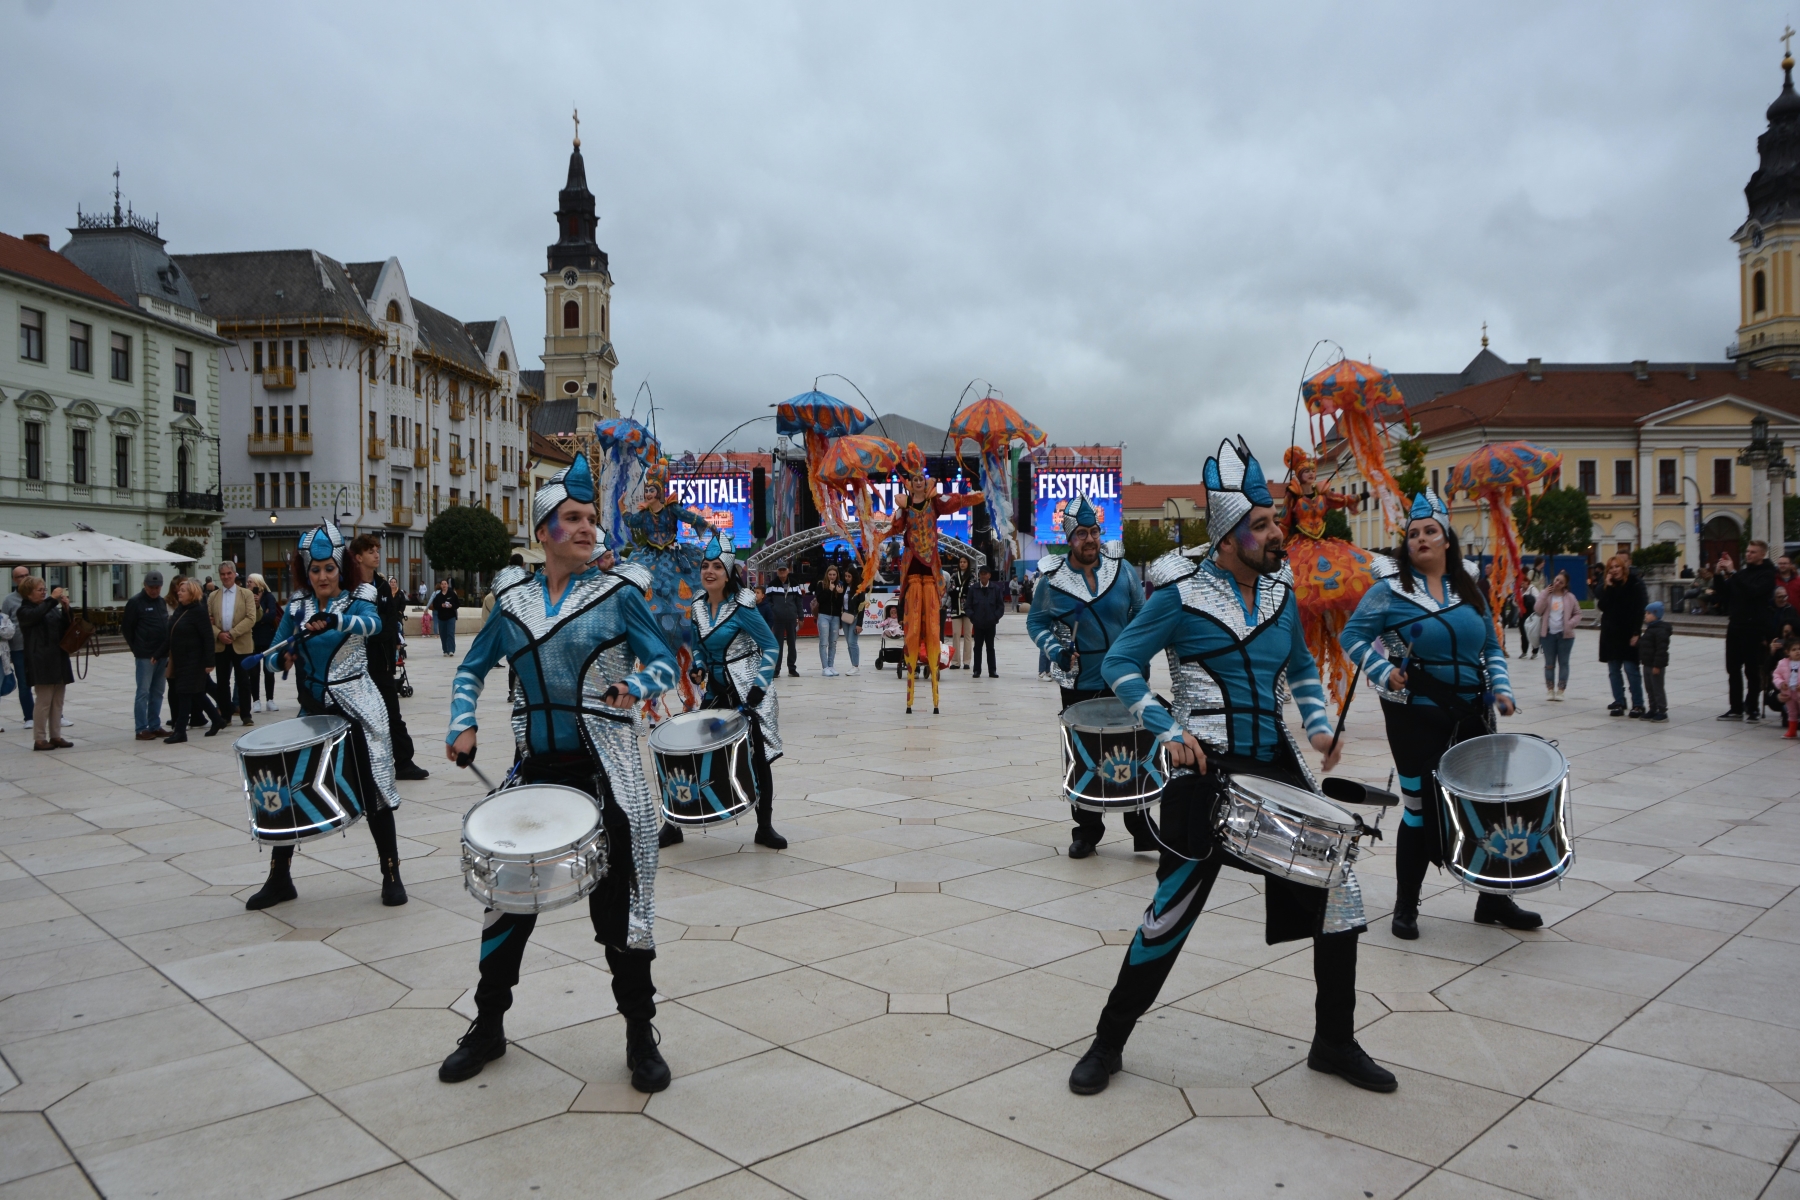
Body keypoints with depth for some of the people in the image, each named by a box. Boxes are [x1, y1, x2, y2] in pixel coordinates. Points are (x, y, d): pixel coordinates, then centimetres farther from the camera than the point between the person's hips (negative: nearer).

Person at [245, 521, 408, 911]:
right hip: (313, 711, 4)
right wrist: (284, 656, -17)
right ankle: (279, 877, 21)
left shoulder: (357, 600, -6)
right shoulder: (296, 608, 6)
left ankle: (391, 875, 11)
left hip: (357, 712, -4)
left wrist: (332, 621, -49)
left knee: (372, 793, -1)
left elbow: (371, 624, -30)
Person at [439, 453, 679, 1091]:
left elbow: (665, 663, -6)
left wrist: (634, 687, -27)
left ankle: (641, 1036, 18)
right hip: (535, 767, 4)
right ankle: (488, 1026, 31)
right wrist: (463, 726, 1)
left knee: (617, 905, 2)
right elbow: (471, 670, 17)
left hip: (606, 771, -3)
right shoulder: (512, 599, 6)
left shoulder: (617, 592, -4)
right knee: (509, 894, 12)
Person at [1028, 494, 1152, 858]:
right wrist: (1053, 648, -10)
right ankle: (1086, 829, 19)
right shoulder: (1052, 579, -4)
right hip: (1080, 685, -1)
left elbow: (1141, 613, 10)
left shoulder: (1122, 568, -1)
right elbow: (1036, 621, 7)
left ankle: (1142, 828, 16)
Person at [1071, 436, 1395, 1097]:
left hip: (1279, 769, 6)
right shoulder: (1183, 594, -8)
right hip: (1206, 772, -5)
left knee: (1337, 897, 6)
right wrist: (1170, 730, -16)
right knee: (1170, 916, 0)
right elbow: (1120, 663, -6)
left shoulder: (1281, 591, 9)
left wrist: (1319, 724, 7)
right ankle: (1108, 1042, 18)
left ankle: (1335, 1043, 27)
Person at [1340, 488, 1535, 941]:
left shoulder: (1470, 591, 11)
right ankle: (1405, 907, 17)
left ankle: (1494, 900, 26)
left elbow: (1491, 648, 16)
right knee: (1423, 808, 0)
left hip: (1472, 713, 5)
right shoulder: (1390, 590, -3)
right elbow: (1352, 636, -4)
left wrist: (1501, 687, 1)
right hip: (1417, 716, -5)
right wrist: (1384, 673, -17)